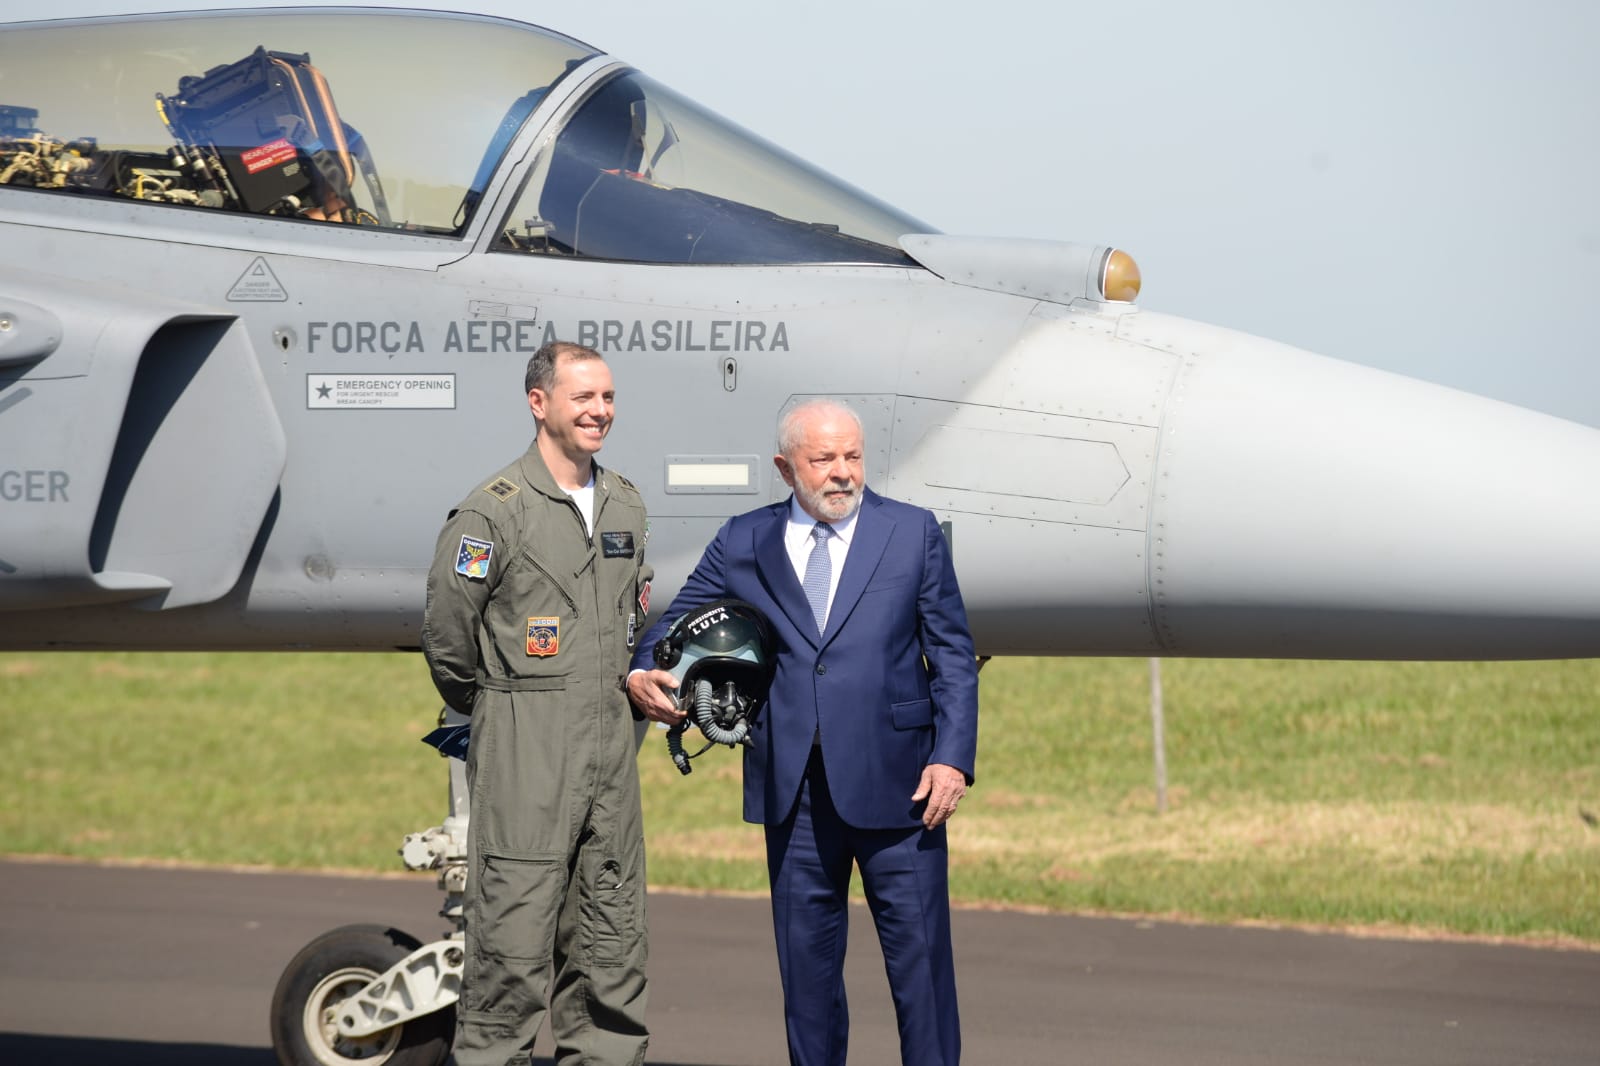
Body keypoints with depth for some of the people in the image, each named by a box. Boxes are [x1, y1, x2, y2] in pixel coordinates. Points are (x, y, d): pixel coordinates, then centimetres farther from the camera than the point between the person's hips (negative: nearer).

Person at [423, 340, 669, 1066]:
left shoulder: (625, 504, 13)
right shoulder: (495, 510, -8)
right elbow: (447, 627, -5)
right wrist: (489, 707, 6)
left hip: (610, 733, 7)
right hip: (525, 743, -7)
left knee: (612, 936, 8)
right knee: (513, 931, -8)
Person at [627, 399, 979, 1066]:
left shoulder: (913, 534, 5)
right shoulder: (743, 544, 9)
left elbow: (953, 654, 4)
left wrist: (952, 758, -6)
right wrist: (642, 674, -8)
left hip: (893, 781, -2)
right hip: (793, 785, 2)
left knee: (918, 948, -2)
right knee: (805, 955, 8)